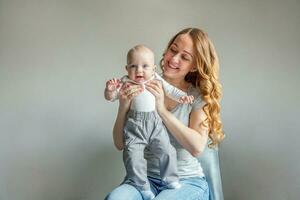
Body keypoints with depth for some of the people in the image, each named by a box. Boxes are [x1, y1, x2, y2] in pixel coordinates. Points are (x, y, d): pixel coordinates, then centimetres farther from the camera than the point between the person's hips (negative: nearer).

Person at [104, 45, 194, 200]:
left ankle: (170, 181, 19)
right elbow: (111, 97, -1)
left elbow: (170, 90, 15)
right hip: (134, 126, -2)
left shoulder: (156, 80, 7)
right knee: (133, 157, -9)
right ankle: (142, 187, 10)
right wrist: (110, 90, -23)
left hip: (155, 124, 2)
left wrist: (182, 96, -1)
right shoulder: (125, 82, 1)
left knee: (167, 152, -2)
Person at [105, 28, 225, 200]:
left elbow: (197, 147, -13)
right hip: (147, 178, 1)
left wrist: (162, 110, -18)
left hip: (188, 181, -1)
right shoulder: (141, 90, 2)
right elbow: (120, 144, 1)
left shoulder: (199, 96, 1)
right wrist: (123, 108, -16)